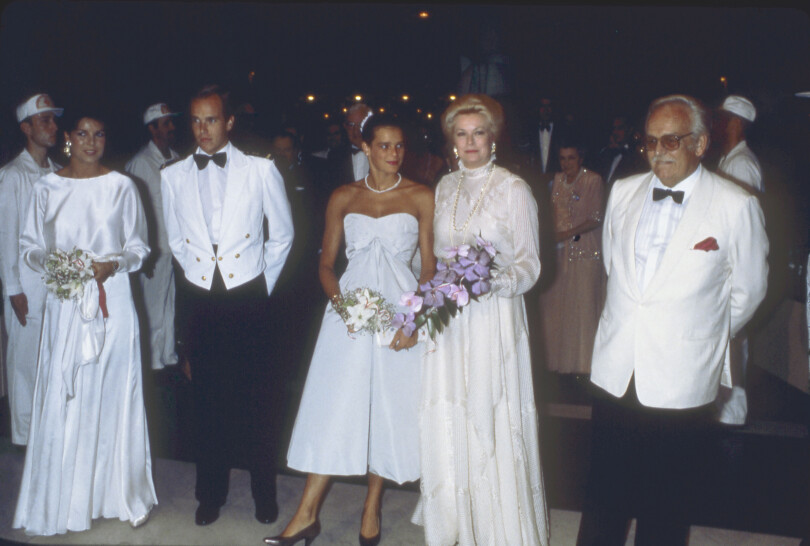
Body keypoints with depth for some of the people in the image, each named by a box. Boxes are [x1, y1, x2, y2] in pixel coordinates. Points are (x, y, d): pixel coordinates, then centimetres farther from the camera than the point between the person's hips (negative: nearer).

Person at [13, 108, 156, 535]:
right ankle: (60, 502, 19)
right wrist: (49, 263, -10)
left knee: (114, 397, 5)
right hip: (65, 305, 1)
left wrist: (115, 264, -13)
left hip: (112, 302, -1)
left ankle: (124, 494, 20)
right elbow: (29, 246, 10)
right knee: (61, 401, 3)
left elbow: (139, 246, 5)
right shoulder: (46, 188, 6)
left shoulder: (121, 186, 3)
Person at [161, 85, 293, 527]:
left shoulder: (261, 170, 0)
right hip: (200, 301, 2)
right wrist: (202, 276, 13)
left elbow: (282, 234, 7)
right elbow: (175, 241, 17)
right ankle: (210, 492, 26)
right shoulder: (172, 176, 7)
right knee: (206, 399, 8)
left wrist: (261, 285, 7)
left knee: (258, 398, 4)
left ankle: (264, 491, 23)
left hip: (248, 298, -2)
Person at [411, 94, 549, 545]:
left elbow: (530, 264, -4)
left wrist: (497, 279, -22)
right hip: (449, 317, 5)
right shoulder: (445, 188, 12)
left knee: (492, 419, 0)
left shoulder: (514, 189, -4)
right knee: (448, 421, 8)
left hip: (494, 317, -4)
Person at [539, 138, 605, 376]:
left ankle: (582, 361, 12)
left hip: (585, 250, -5)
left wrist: (567, 234, -13)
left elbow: (596, 219, -9)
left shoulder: (593, 180, -6)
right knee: (555, 305, 6)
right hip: (559, 250, 5)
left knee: (583, 305, -1)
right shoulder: (557, 179, 12)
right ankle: (558, 358, 19)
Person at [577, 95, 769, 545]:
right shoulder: (623, 192, 4)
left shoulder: (737, 206, -9)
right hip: (616, 373, 3)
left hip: (681, 384, -3)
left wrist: (705, 337, 12)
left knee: (666, 507, 13)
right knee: (605, 492, 15)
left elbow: (747, 291, 1)